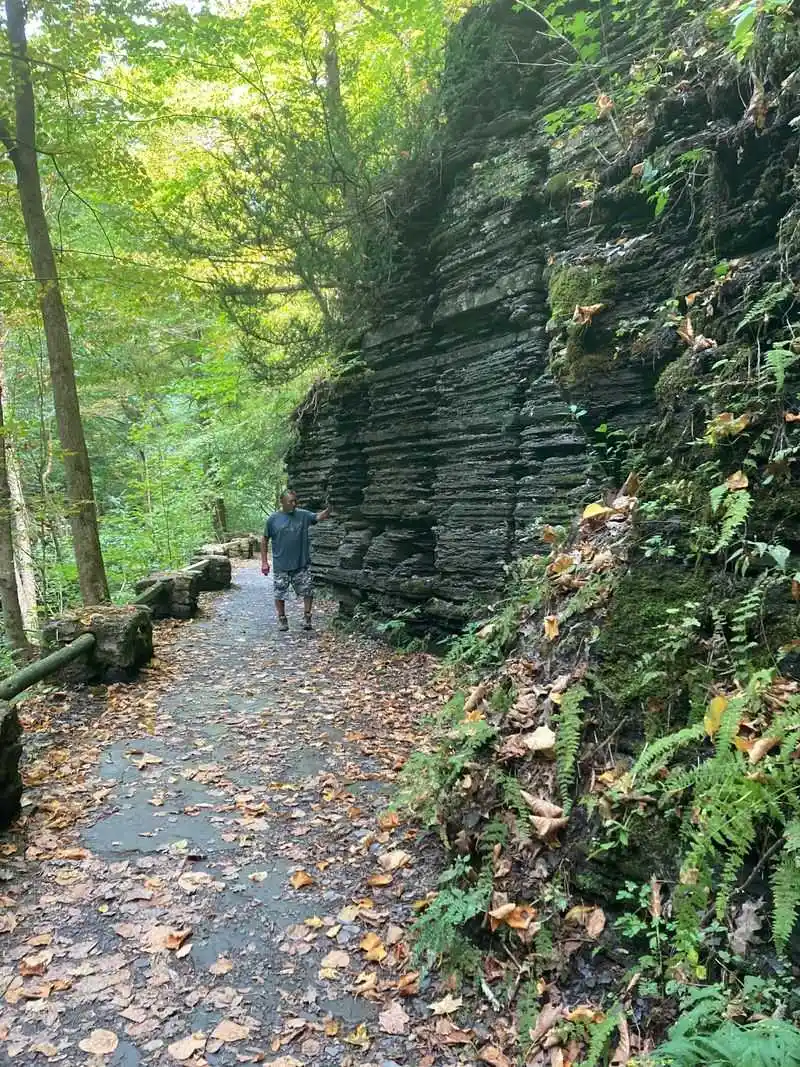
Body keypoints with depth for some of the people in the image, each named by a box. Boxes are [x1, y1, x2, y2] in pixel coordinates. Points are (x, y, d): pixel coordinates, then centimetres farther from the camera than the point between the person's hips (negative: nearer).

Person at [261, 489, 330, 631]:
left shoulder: (303, 515, 0)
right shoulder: (273, 519, -3)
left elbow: (319, 516, -15)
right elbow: (265, 540, 3)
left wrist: (329, 508, -35)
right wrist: (264, 562, -1)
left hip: (302, 564, 1)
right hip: (281, 566, -1)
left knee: (308, 591, 1)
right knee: (280, 594, 8)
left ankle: (307, 617, 18)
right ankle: (282, 619, 26)